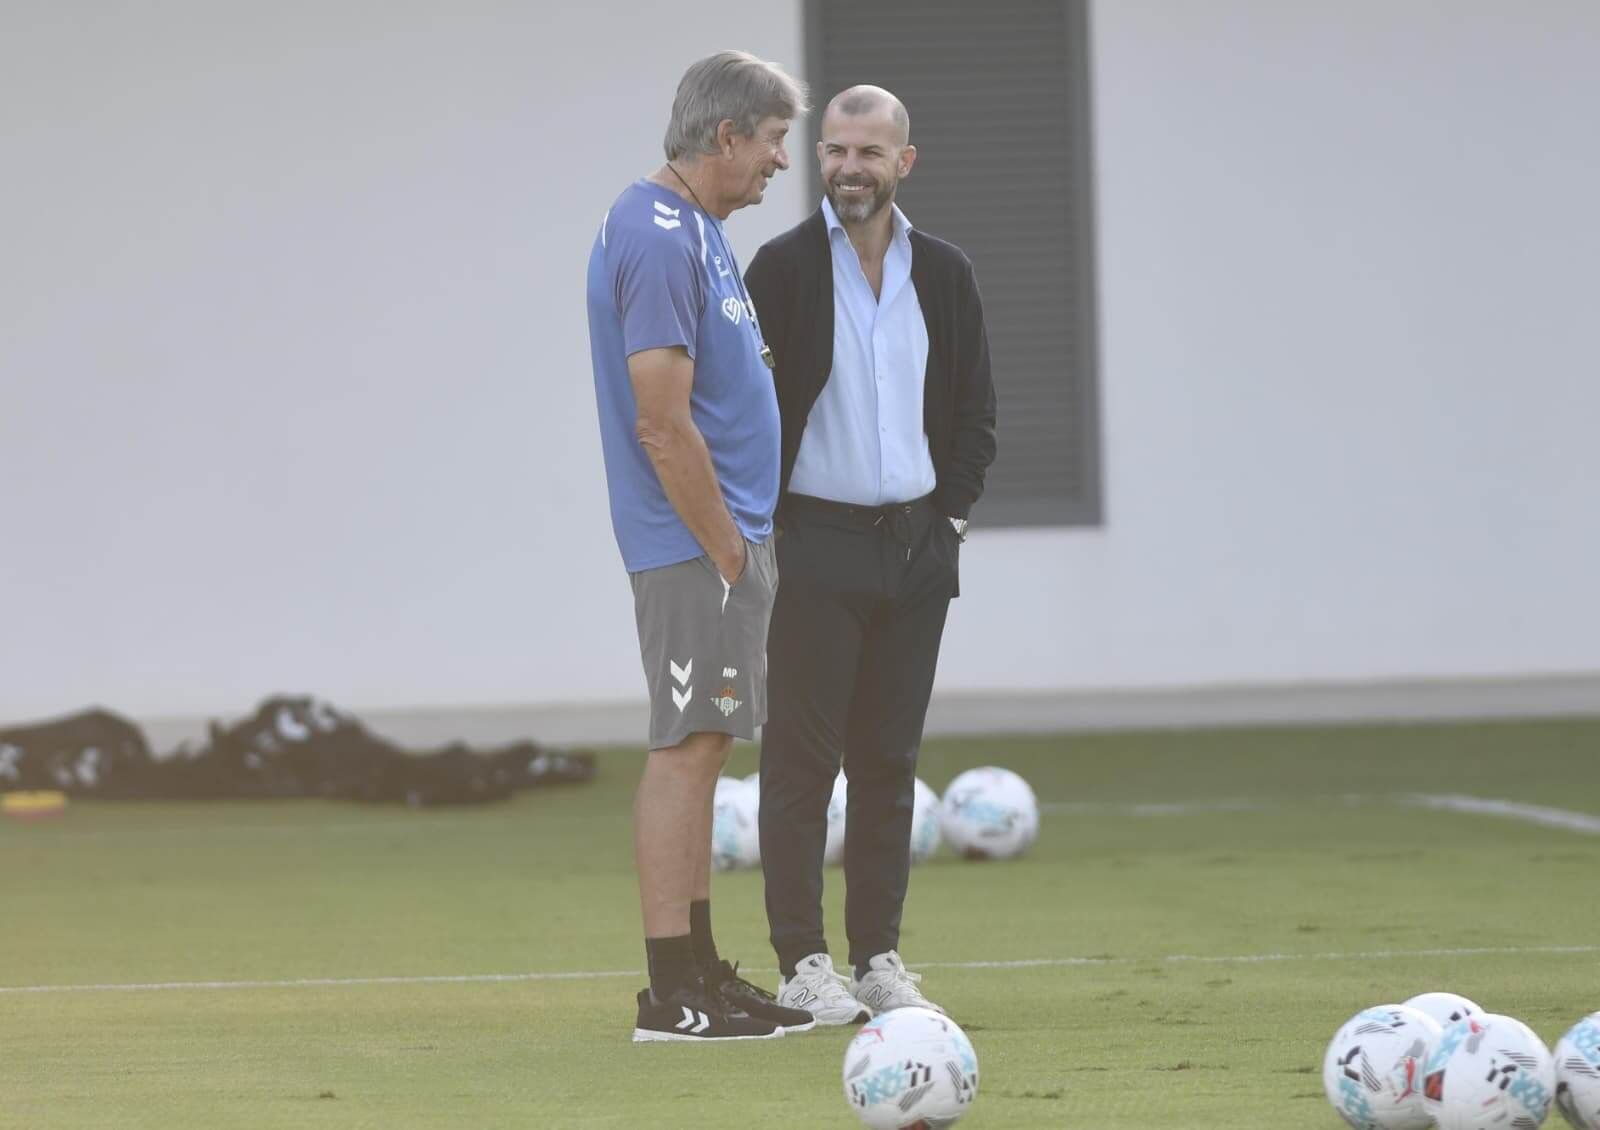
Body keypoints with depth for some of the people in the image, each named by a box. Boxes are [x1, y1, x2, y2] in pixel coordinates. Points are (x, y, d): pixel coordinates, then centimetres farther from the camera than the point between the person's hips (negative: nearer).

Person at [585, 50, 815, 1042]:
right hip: (696, 541, -10)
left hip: (723, 535, 10)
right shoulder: (660, 238, -17)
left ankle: (700, 973, 16)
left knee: (703, 747, 12)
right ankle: (674, 994, -8)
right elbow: (662, 421, -22)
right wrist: (727, 550, -17)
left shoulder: (692, 228, 15)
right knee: (686, 747, -9)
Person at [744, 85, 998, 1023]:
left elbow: (977, 412, 13)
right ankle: (804, 964, -1)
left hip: (917, 549, 4)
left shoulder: (944, 275, 9)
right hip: (814, 549, -4)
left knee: (890, 762, 7)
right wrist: (770, 535, -8)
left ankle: (879, 957, 12)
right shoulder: (784, 269, -3)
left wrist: (951, 517, 3)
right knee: (803, 760, -3)